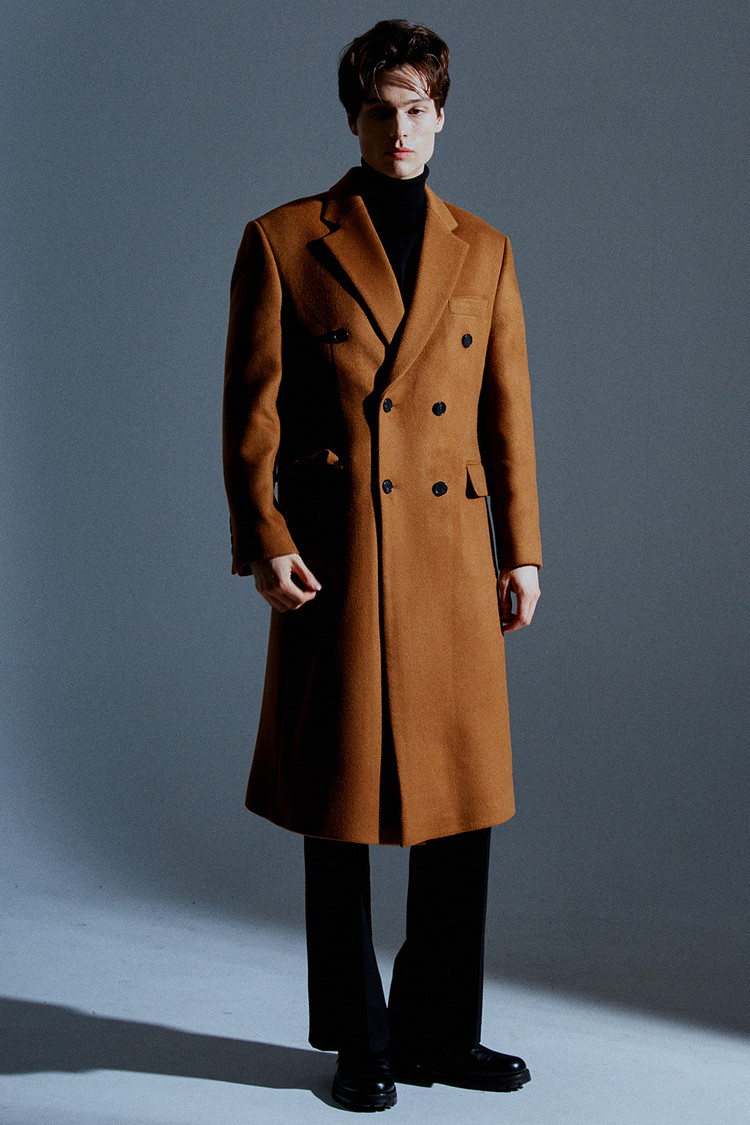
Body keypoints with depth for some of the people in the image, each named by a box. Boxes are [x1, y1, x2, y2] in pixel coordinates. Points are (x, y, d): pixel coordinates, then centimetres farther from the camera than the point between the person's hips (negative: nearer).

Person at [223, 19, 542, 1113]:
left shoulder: (483, 249, 11)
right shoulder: (282, 241, 1)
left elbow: (508, 410, 10)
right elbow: (252, 409, -2)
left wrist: (521, 550, 5)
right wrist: (265, 540, -12)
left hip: (452, 555, 3)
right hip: (335, 558, -3)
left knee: (463, 796, 6)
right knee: (341, 807, 5)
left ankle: (441, 1032, 23)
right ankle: (359, 1043, 21)